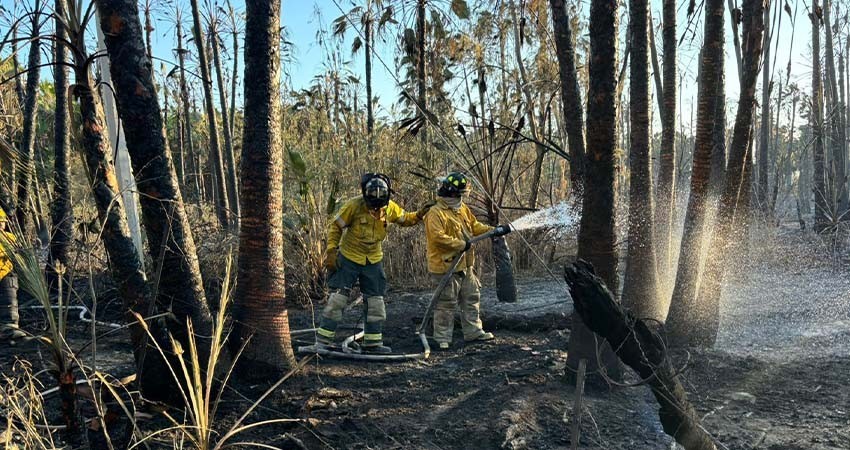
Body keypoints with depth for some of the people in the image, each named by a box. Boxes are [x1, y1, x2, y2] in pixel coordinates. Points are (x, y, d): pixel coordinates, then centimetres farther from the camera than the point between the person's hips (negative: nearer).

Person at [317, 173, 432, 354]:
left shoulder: (390, 208, -7)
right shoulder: (354, 206, -20)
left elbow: (404, 219, 12)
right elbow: (335, 226, -10)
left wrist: (419, 215, -6)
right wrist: (331, 251, -16)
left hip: (373, 261, 4)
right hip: (348, 258, -4)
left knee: (375, 301, 8)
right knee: (338, 297, -6)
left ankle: (373, 342, 20)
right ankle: (323, 340, 5)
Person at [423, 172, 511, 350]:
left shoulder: (462, 209, 11)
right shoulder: (436, 213, -17)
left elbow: (474, 225, 18)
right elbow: (438, 237, -27)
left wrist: (494, 231, 6)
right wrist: (460, 244, -23)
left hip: (464, 265, 9)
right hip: (446, 267, -9)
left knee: (472, 298, 15)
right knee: (446, 304, 0)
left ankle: (473, 332, 27)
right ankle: (442, 338, 11)